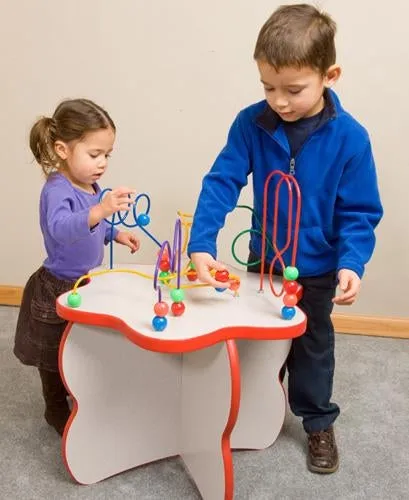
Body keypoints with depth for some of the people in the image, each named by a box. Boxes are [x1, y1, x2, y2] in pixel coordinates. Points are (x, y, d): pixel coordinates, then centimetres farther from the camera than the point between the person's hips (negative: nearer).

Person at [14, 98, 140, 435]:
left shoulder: (91, 187, 1)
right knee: (56, 356, 13)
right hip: (58, 291, -8)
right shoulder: (57, 190, -26)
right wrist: (100, 210, -62)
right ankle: (57, 411, 35)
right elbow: (61, 228, -48)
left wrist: (116, 233, 4)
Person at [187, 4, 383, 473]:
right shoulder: (250, 124, -16)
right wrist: (201, 244, -32)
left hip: (317, 269, -2)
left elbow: (359, 212, -15)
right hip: (263, 259, 3)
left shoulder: (349, 137, -21)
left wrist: (351, 263, -29)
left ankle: (319, 423, 39)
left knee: (312, 344, 17)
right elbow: (221, 183, -20)